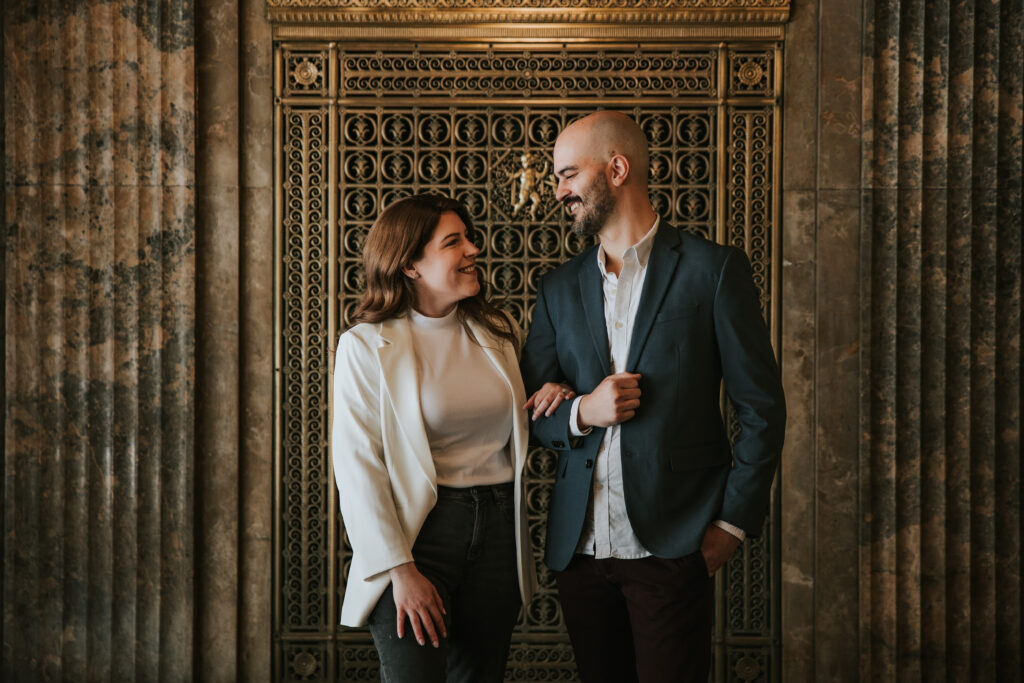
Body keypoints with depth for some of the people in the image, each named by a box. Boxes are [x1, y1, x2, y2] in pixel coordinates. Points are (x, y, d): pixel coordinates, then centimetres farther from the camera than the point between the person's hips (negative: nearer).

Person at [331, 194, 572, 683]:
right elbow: (357, 465, -11)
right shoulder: (366, 346, -6)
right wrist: (399, 569, -17)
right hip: (417, 529, -5)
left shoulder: (498, 333, 10)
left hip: (499, 529, 5)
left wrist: (551, 404, 2)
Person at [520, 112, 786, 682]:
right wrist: (582, 413, -9)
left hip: (671, 548, -4)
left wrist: (733, 522, -7)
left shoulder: (713, 269, -2)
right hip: (580, 546, 4)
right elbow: (532, 413, 13)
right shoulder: (560, 290, 11)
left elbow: (762, 406, -2)